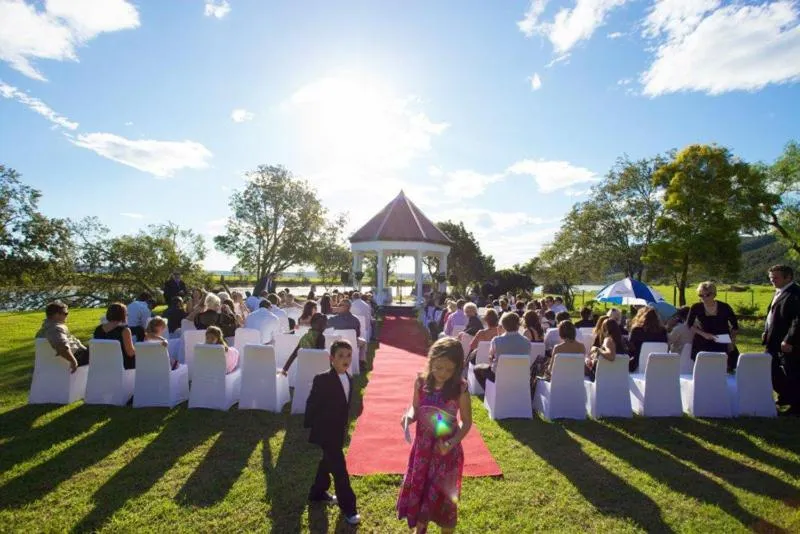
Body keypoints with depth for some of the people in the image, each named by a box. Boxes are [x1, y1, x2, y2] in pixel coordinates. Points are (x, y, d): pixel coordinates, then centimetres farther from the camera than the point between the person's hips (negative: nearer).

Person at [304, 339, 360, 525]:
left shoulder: (349, 380, 1)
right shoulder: (322, 380, -22)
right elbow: (312, 404, -15)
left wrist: (344, 428, 15)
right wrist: (309, 428, -10)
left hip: (337, 431, 8)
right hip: (325, 432, -8)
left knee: (327, 462, 23)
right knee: (339, 468, -2)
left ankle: (317, 493, 43)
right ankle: (348, 507, 11)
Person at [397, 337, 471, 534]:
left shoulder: (460, 387, -18)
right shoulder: (421, 382, -12)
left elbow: (466, 421, -8)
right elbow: (415, 409, 1)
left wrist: (452, 443, -22)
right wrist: (408, 417, -21)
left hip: (446, 449, -3)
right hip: (422, 446, 3)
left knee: (443, 496, 13)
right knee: (418, 490, 20)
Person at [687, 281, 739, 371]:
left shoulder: (724, 307, -7)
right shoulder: (696, 308, -8)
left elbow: (735, 326, 6)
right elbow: (689, 325, 0)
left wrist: (732, 341, -5)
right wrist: (704, 334, -13)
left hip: (723, 344, 0)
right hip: (703, 345, 0)